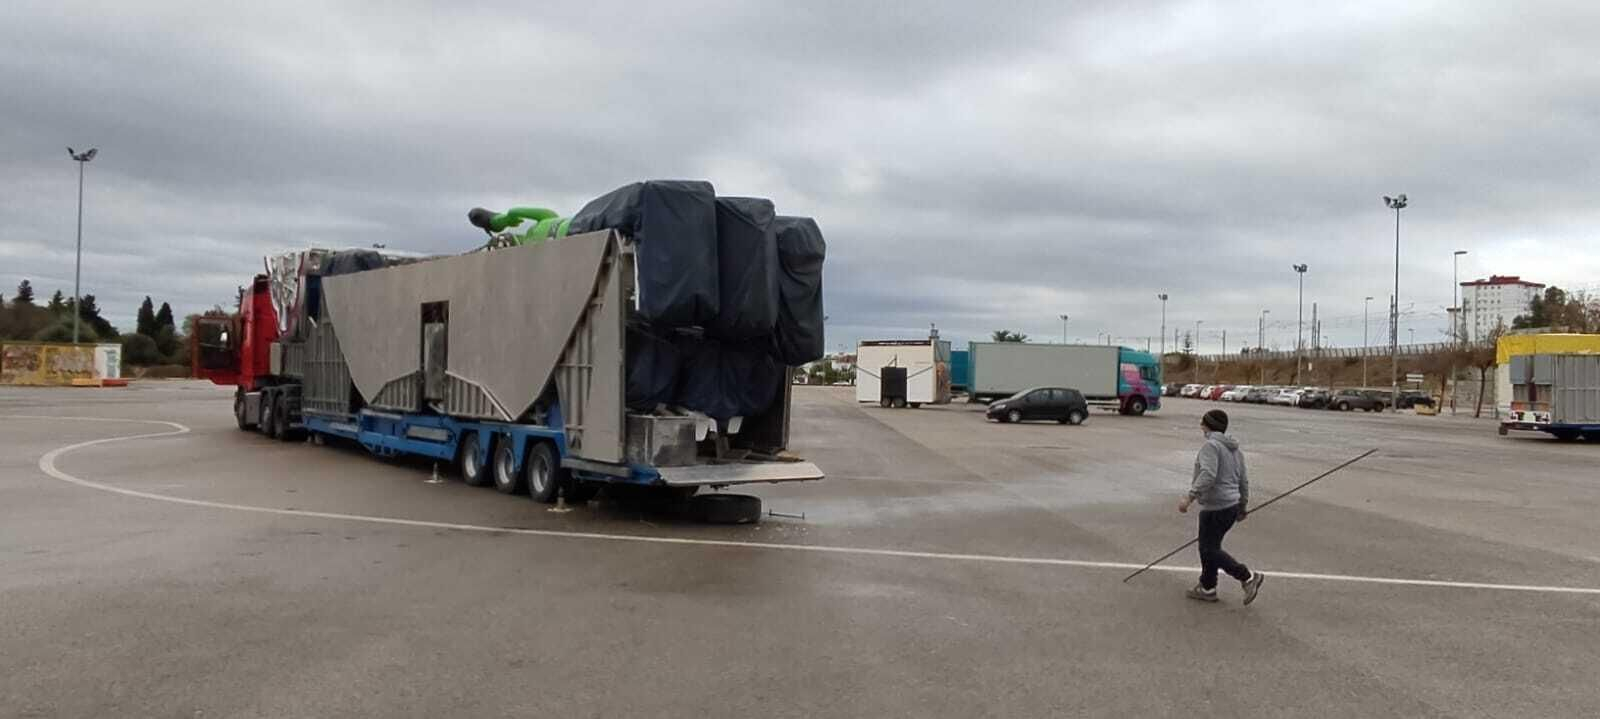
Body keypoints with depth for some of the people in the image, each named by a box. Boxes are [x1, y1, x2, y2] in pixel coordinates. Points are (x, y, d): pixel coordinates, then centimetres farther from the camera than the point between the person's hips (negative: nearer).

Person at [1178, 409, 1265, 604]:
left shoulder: (1211, 446, -14)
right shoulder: (1234, 449, 15)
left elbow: (1208, 475, -28)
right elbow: (1244, 481, 19)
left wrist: (1190, 497, -30)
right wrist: (1242, 506, 28)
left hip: (1215, 508, -10)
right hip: (1231, 506, 10)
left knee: (1210, 550, -2)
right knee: (1209, 547, 17)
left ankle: (1248, 577, -5)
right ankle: (1207, 588, 23)